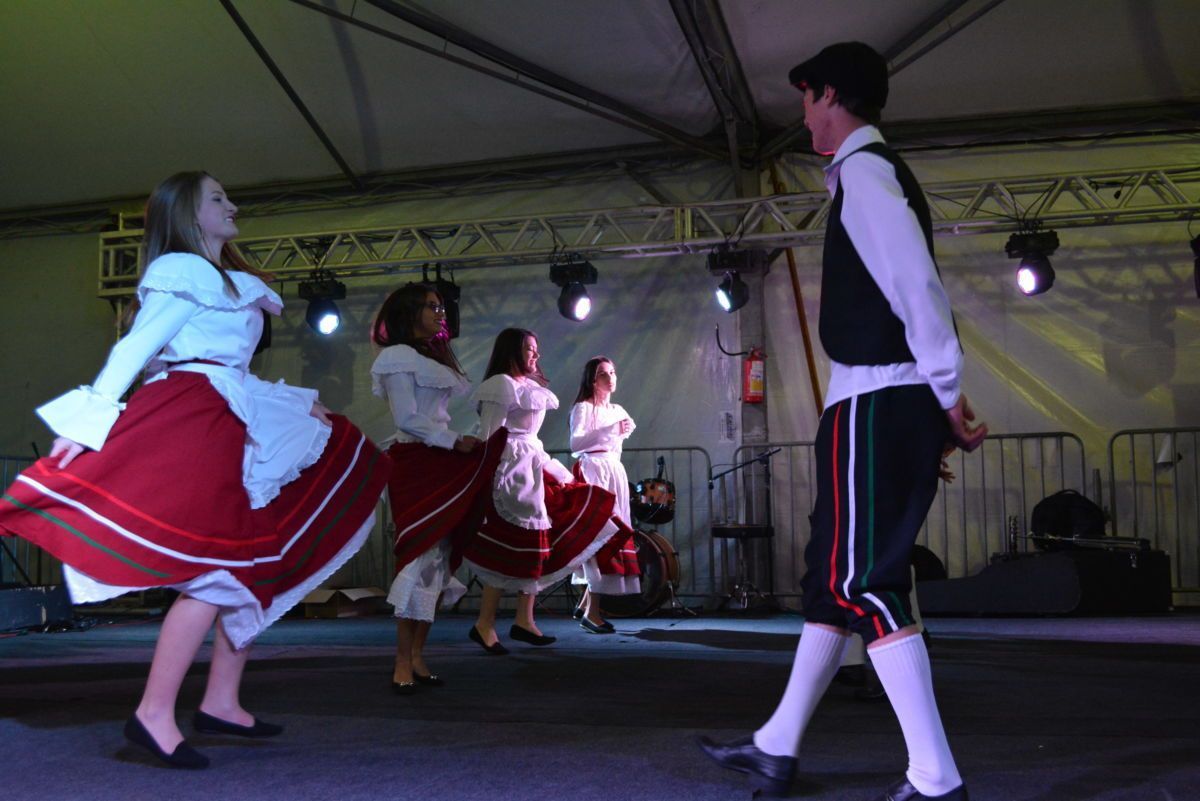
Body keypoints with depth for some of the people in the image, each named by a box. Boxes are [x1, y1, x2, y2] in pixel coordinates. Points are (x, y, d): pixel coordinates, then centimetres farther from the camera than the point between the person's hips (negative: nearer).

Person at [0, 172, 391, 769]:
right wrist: (91, 420, -21)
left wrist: (299, 404, 23)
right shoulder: (181, 272, -2)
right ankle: (155, 714, -12)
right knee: (216, 568, -16)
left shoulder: (225, 281, 26)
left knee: (257, 562, 7)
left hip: (226, 427, 10)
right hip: (189, 423, -10)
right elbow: (136, 347, -13)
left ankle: (221, 702, 11)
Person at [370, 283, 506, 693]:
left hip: (442, 466, 8)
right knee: (421, 556, -12)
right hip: (414, 465, -8)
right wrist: (455, 441, -14)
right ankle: (403, 662, -7)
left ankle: (417, 656, 9)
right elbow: (407, 418, -13)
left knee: (440, 558, 4)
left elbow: (464, 390, 10)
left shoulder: (432, 357, 23)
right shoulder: (398, 356, -4)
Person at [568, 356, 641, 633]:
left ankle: (585, 603, 12)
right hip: (591, 470, -7)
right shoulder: (583, 408, -3)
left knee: (615, 532, 2)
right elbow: (575, 443, -17)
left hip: (615, 472, 8)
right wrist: (611, 430, -21)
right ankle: (592, 611, -9)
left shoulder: (618, 410, 19)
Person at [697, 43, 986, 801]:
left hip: (876, 401, -10)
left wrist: (950, 392, -16)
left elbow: (916, 282, -20)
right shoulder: (880, 171, 22)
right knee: (835, 574, 13)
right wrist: (939, 402, 17)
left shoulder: (862, 170, -9)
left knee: (861, 582, -8)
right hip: (888, 402, 10)